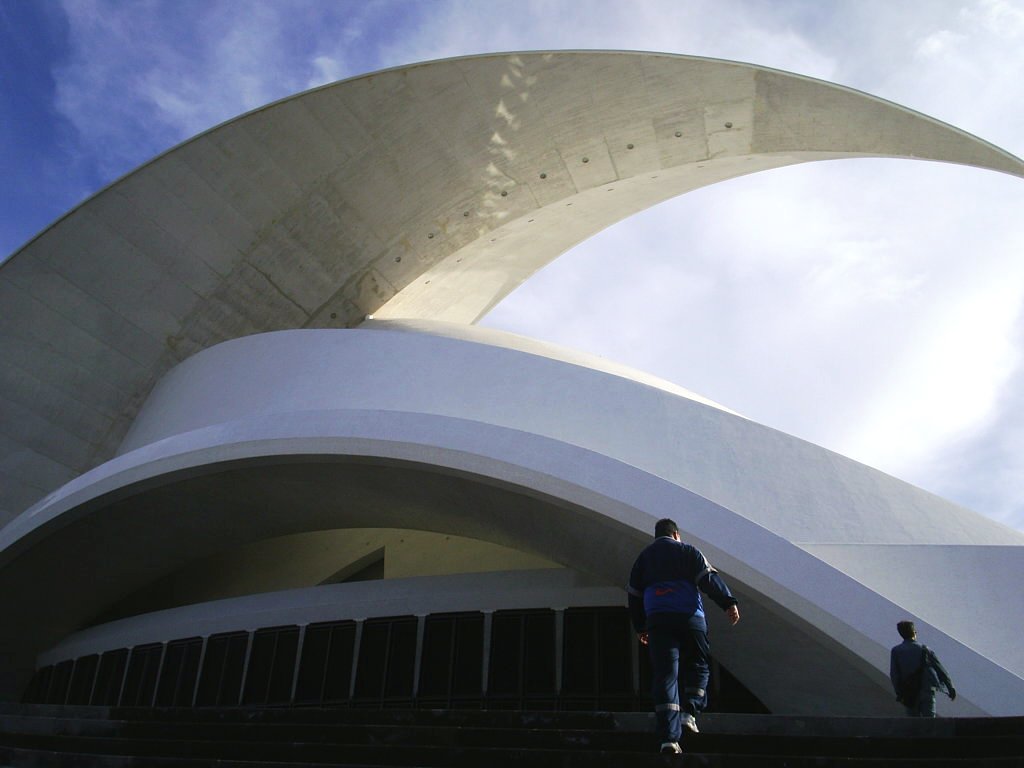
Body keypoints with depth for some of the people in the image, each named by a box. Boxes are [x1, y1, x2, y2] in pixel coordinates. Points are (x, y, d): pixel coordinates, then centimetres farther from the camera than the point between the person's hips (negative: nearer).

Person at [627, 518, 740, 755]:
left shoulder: (643, 557, 20)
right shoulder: (687, 551, 11)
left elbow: (634, 595, 20)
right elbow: (709, 578, -2)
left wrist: (640, 627, 27)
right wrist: (728, 602, -3)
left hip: (657, 619, 2)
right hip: (690, 617, -2)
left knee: (665, 675, -2)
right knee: (697, 666, 17)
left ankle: (669, 737, -9)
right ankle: (689, 712, -1)